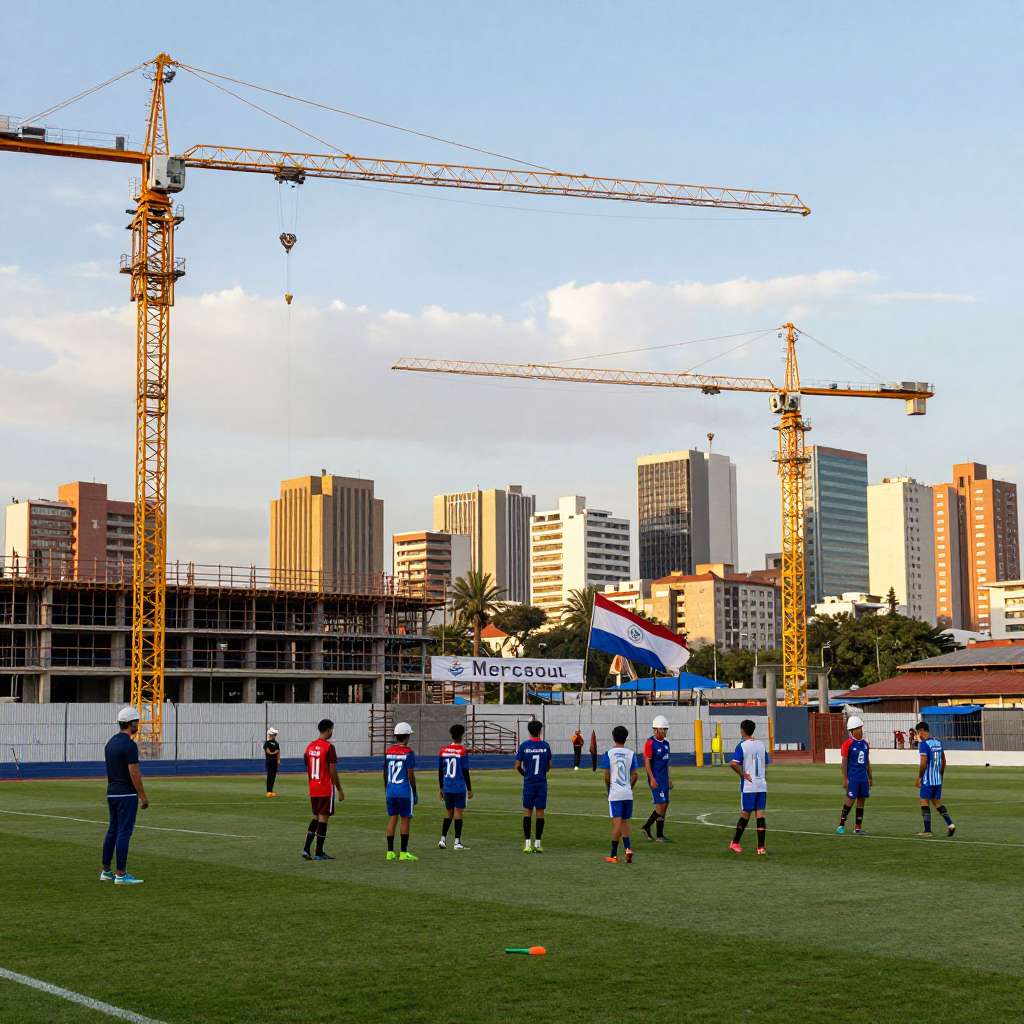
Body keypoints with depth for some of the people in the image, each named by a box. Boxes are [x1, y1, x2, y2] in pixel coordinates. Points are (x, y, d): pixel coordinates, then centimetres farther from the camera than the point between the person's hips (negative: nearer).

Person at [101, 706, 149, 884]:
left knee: (112, 830, 14)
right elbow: (134, 773, -18)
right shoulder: (129, 744, -16)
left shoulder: (110, 743, 11)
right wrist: (143, 796, -13)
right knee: (124, 832, -6)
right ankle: (121, 874, -5)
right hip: (126, 794, -9)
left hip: (111, 793, 9)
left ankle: (106, 871, 17)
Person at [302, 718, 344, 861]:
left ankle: (306, 849, 8)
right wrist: (339, 790, -7)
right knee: (323, 818, 0)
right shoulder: (329, 747, -14)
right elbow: (333, 771, -15)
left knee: (316, 817, 17)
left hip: (313, 789, 7)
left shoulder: (310, 747, 8)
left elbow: (308, 770, 14)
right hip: (326, 789, -7)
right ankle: (319, 853, 5)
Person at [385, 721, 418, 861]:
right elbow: (410, 775, -10)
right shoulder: (408, 752, -10)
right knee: (405, 819, 1)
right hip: (404, 790, -5)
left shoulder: (389, 751, 7)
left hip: (390, 790, 5)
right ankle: (403, 852, 0)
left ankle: (390, 851, 9)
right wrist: (415, 793, -1)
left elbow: (385, 774, 12)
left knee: (392, 818, 9)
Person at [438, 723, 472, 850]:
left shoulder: (443, 750, 5)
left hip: (447, 787, 4)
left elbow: (440, 771, 9)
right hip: (459, 787, -4)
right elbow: (465, 772, -8)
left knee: (448, 813, 14)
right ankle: (457, 842, 1)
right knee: (458, 812, 0)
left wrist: (441, 788, 18)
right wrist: (469, 789, -1)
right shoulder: (463, 751, -8)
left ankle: (442, 839, 7)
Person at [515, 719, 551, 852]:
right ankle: (537, 844, 6)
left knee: (527, 812, 3)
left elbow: (517, 766, -3)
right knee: (540, 812, 5)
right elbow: (548, 765, 11)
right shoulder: (545, 746, -1)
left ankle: (528, 844, -2)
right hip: (542, 783, 1)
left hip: (529, 783, -1)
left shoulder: (524, 746, -6)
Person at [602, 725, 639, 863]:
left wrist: (608, 790, 10)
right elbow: (634, 775, 2)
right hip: (628, 794, 3)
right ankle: (627, 848, 0)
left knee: (617, 823, -3)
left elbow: (607, 776, -5)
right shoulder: (631, 754, 3)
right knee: (624, 821, 15)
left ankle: (614, 855, 0)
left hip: (614, 794, -3)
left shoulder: (609, 753, -5)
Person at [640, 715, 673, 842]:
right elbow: (647, 762, -14)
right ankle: (660, 836, -1)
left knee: (664, 804, 9)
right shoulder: (650, 744, -13)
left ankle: (646, 826, 22)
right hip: (656, 778, -9)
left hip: (664, 778, 9)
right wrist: (652, 779, -19)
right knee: (662, 804, -8)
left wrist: (668, 779, 20)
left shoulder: (665, 743, 13)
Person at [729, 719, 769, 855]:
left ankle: (735, 843, 20)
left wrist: (743, 774, -8)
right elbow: (766, 764, 17)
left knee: (745, 815, 7)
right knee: (760, 815, 1)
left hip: (748, 785, -4)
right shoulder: (761, 744, 9)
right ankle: (761, 847, -4)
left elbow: (734, 764, -21)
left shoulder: (742, 745, -8)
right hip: (762, 785, 4)